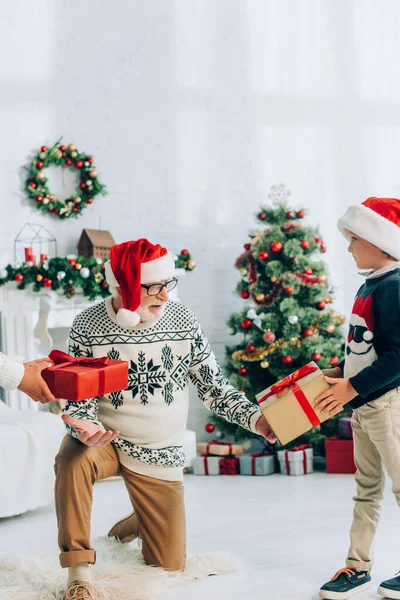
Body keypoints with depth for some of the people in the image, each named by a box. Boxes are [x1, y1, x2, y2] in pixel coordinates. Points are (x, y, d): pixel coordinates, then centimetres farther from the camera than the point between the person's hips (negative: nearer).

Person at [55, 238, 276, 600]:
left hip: (160, 455, 2)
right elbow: (80, 399, -8)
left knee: (170, 564, 5)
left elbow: (215, 389, -4)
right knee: (73, 459, -39)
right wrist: (85, 428, -31)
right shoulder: (88, 327, -13)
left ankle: (138, 523, 42)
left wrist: (256, 420, -20)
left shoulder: (183, 321, -10)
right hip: (105, 442, -1)